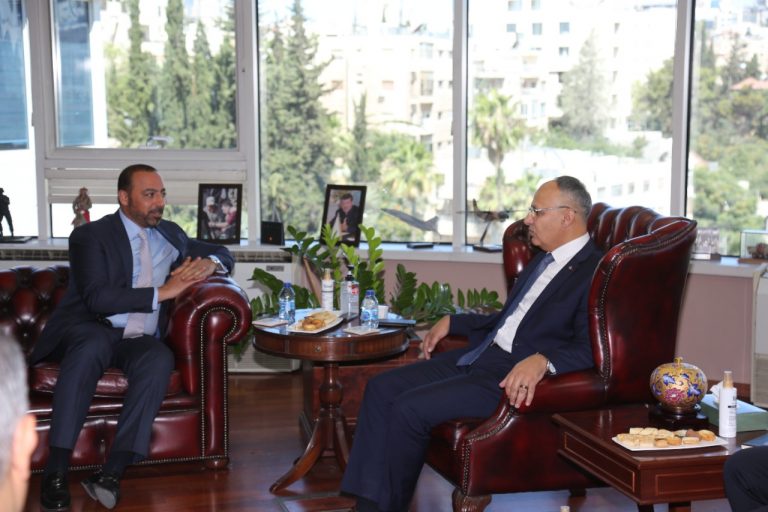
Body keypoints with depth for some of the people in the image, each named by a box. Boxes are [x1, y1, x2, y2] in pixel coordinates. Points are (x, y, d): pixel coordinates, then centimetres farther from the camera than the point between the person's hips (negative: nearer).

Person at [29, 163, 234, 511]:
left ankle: (113, 472, -37)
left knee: (160, 358, -32)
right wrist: (162, 292, -13)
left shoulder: (169, 234, 21)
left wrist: (209, 263, 5)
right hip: (90, 329, -3)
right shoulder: (91, 235, 2)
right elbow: (97, 299, -13)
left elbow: (223, 254, 30)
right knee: (93, 345, -39)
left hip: (139, 339, 4)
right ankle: (55, 472, -37)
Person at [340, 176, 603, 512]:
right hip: (481, 356, 10)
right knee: (382, 388, -2)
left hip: (517, 376, -10)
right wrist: (451, 322, 25)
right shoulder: (544, 259, 18)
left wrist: (542, 360, -37)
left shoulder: (596, 272, -11)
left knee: (409, 407, -22)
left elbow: (589, 349, -22)